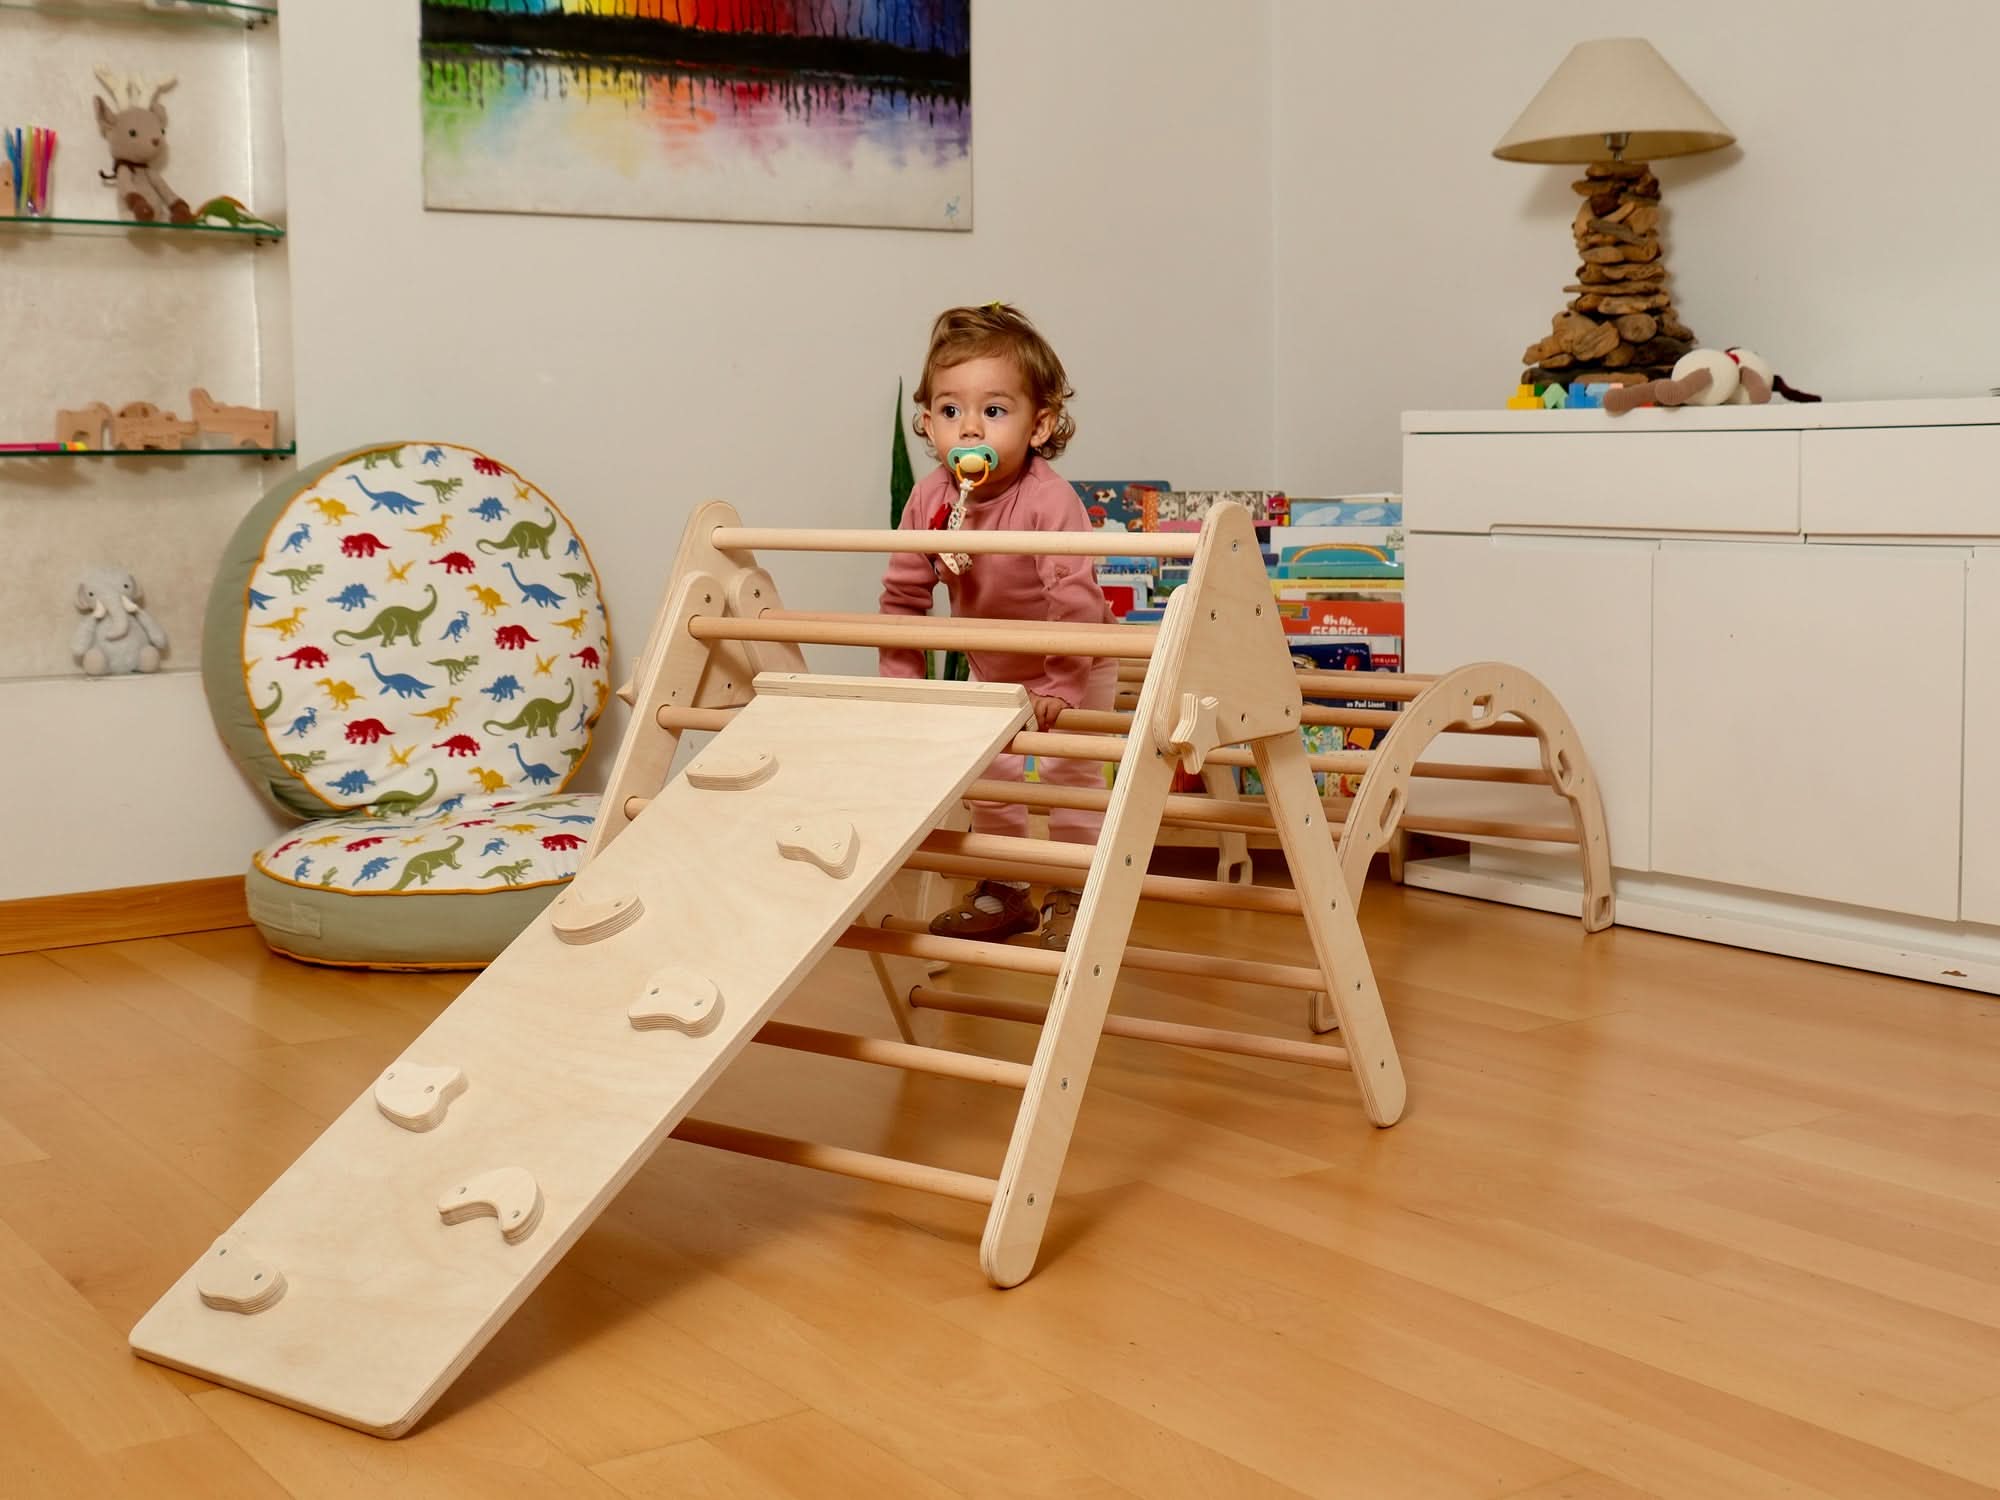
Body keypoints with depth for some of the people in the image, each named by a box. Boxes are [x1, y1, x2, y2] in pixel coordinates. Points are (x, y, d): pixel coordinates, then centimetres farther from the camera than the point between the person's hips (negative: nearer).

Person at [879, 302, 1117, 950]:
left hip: (1074, 669, -6)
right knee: (989, 775, 12)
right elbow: (904, 593, -7)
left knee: (1069, 774, -5)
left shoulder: (1049, 500, -34)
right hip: (992, 668, 6)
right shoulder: (929, 498, -17)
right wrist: (901, 678, -7)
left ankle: (1071, 896, 13)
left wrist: (1059, 689, -36)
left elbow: (1076, 599, -36)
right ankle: (1003, 893, 29)